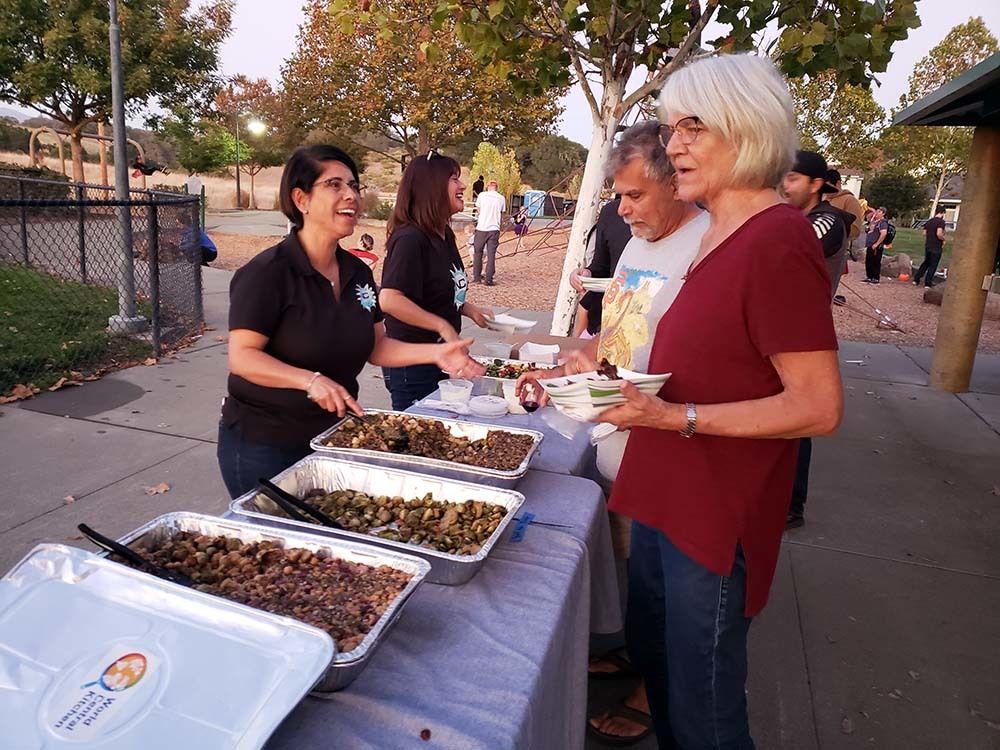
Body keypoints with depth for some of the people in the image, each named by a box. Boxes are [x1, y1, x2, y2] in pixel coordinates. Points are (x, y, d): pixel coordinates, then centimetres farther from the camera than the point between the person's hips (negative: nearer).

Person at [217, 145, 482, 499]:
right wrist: (311, 380, -35)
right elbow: (242, 357, -22)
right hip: (263, 446, -6)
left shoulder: (357, 272, 3)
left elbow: (373, 345, 9)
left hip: (332, 437, 7)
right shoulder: (268, 272, -17)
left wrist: (434, 353, -4)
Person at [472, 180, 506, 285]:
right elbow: (502, 213, 10)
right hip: (494, 229, 1)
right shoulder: (501, 198, 4)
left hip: (481, 228, -1)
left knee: (478, 253, 11)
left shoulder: (482, 195, 1)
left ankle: (477, 277, 13)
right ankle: (488, 279, -1)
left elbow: (478, 209, 13)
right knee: (491, 255, 2)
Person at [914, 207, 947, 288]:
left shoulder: (929, 221, 8)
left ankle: (916, 279, 19)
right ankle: (928, 283, 7)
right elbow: (939, 233, -25)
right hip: (936, 248, -6)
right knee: (933, 266, 3)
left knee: (926, 263, 21)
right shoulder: (941, 221, -14)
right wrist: (943, 239, -8)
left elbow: (924, 233, 11)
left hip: (928, 246, 7)